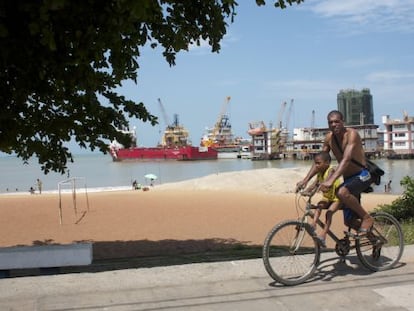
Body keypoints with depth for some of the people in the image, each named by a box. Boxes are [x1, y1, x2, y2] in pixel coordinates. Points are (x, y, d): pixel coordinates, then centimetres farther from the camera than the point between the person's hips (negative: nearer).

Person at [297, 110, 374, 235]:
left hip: (362, 176, -7)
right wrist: (305, 180, -7)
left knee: (342, 192, -37)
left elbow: (346, 160, -34)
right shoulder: (329, 138, -1)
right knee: (349, 221, 5)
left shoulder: (351, 134, -20)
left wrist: (331, 180, -46)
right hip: (348, 178, 7)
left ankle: (367, 217, -15)